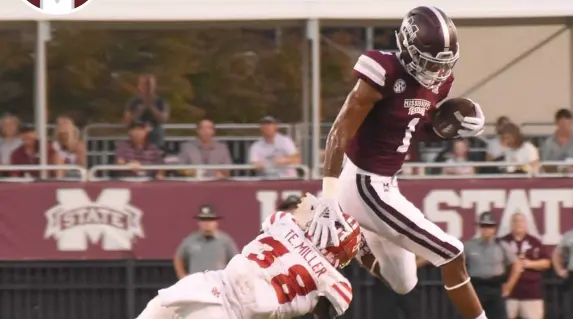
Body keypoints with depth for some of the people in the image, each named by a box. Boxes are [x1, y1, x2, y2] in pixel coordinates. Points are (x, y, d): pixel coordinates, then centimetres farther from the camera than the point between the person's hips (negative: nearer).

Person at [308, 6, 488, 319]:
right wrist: (328, 200, -28)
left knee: (403, 284, 18)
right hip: (366, 188, -9)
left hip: (385, 184, 9)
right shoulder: (385, 74, -23)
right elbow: (339, 134, -23)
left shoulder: (436, 81, 2)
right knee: (452, 255, -6)